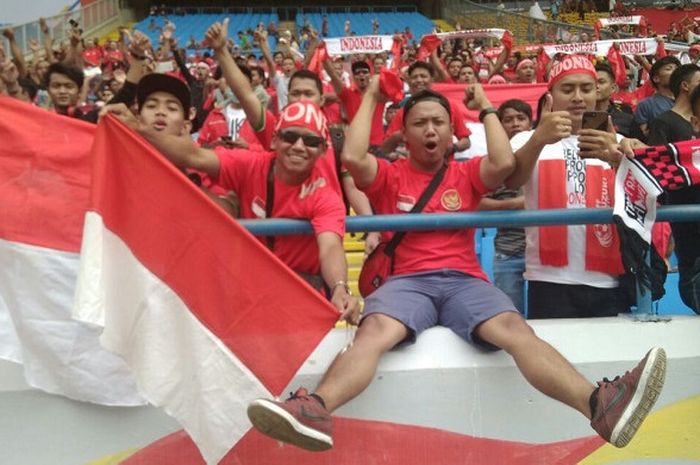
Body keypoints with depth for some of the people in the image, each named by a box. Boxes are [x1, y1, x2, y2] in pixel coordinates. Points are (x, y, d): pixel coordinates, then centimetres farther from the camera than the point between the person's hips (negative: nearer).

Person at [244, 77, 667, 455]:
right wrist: (371, 98, 10)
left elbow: (505, 162, -2)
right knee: (374, 331, -35)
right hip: (407, 280, -1)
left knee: (515, 329, -30)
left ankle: (599, 404, -50)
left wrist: (486, 107, 12)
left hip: (464, 280, 1)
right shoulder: (390, 176, 16)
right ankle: (315, 411, -59)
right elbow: (353, 157, -4)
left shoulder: (467, 174, 20)